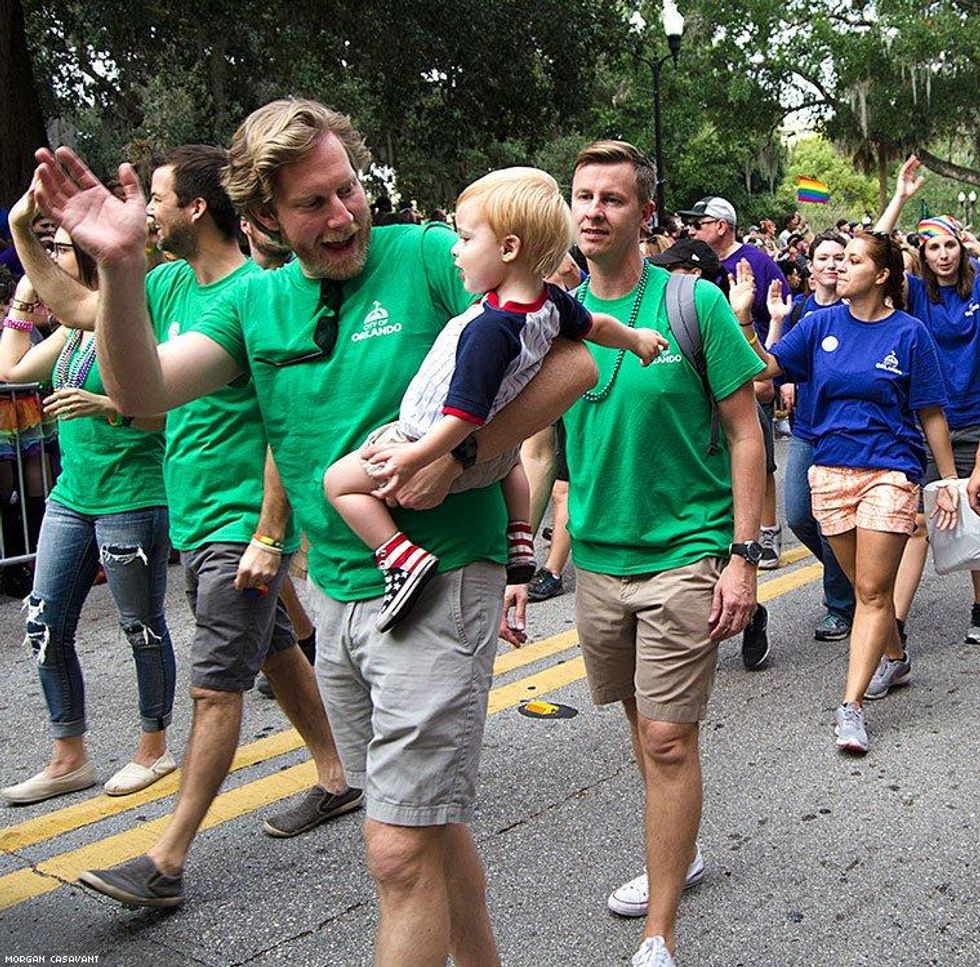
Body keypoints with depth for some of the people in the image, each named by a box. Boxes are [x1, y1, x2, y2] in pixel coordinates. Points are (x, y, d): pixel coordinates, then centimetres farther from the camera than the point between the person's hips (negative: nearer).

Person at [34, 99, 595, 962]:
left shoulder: (430, 257, -9)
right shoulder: (255, 300, 6)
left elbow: (572, 364, -12)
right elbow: (144, 391, -6)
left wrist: (457, 453, -19)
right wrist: (121, 269, -21)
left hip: (438, 579, -6)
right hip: (335, 590, 6)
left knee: (402, 852, -4)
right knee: (428, 823, 21)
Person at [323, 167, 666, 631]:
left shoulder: (488, 328, -34)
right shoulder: (553, 301, -9)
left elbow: (465, 413, -33)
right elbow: (597, 326, 11)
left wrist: (412, 459, -27)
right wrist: (636, 338, 31)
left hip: (444, 448, -8)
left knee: (339, 481, -2)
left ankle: (403, 559, -9)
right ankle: (520, 543, 37)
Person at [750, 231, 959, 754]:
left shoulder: (909, 333, -3)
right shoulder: (822, 324, 5)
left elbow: (932, 414, 1)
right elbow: (765, 367, -5)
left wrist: (949, 482, 2)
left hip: (890, 471, -3)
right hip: (831, 470, 4)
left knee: (873, 590, -5)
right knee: (864, 587, 15)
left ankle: (851, 706, -5)